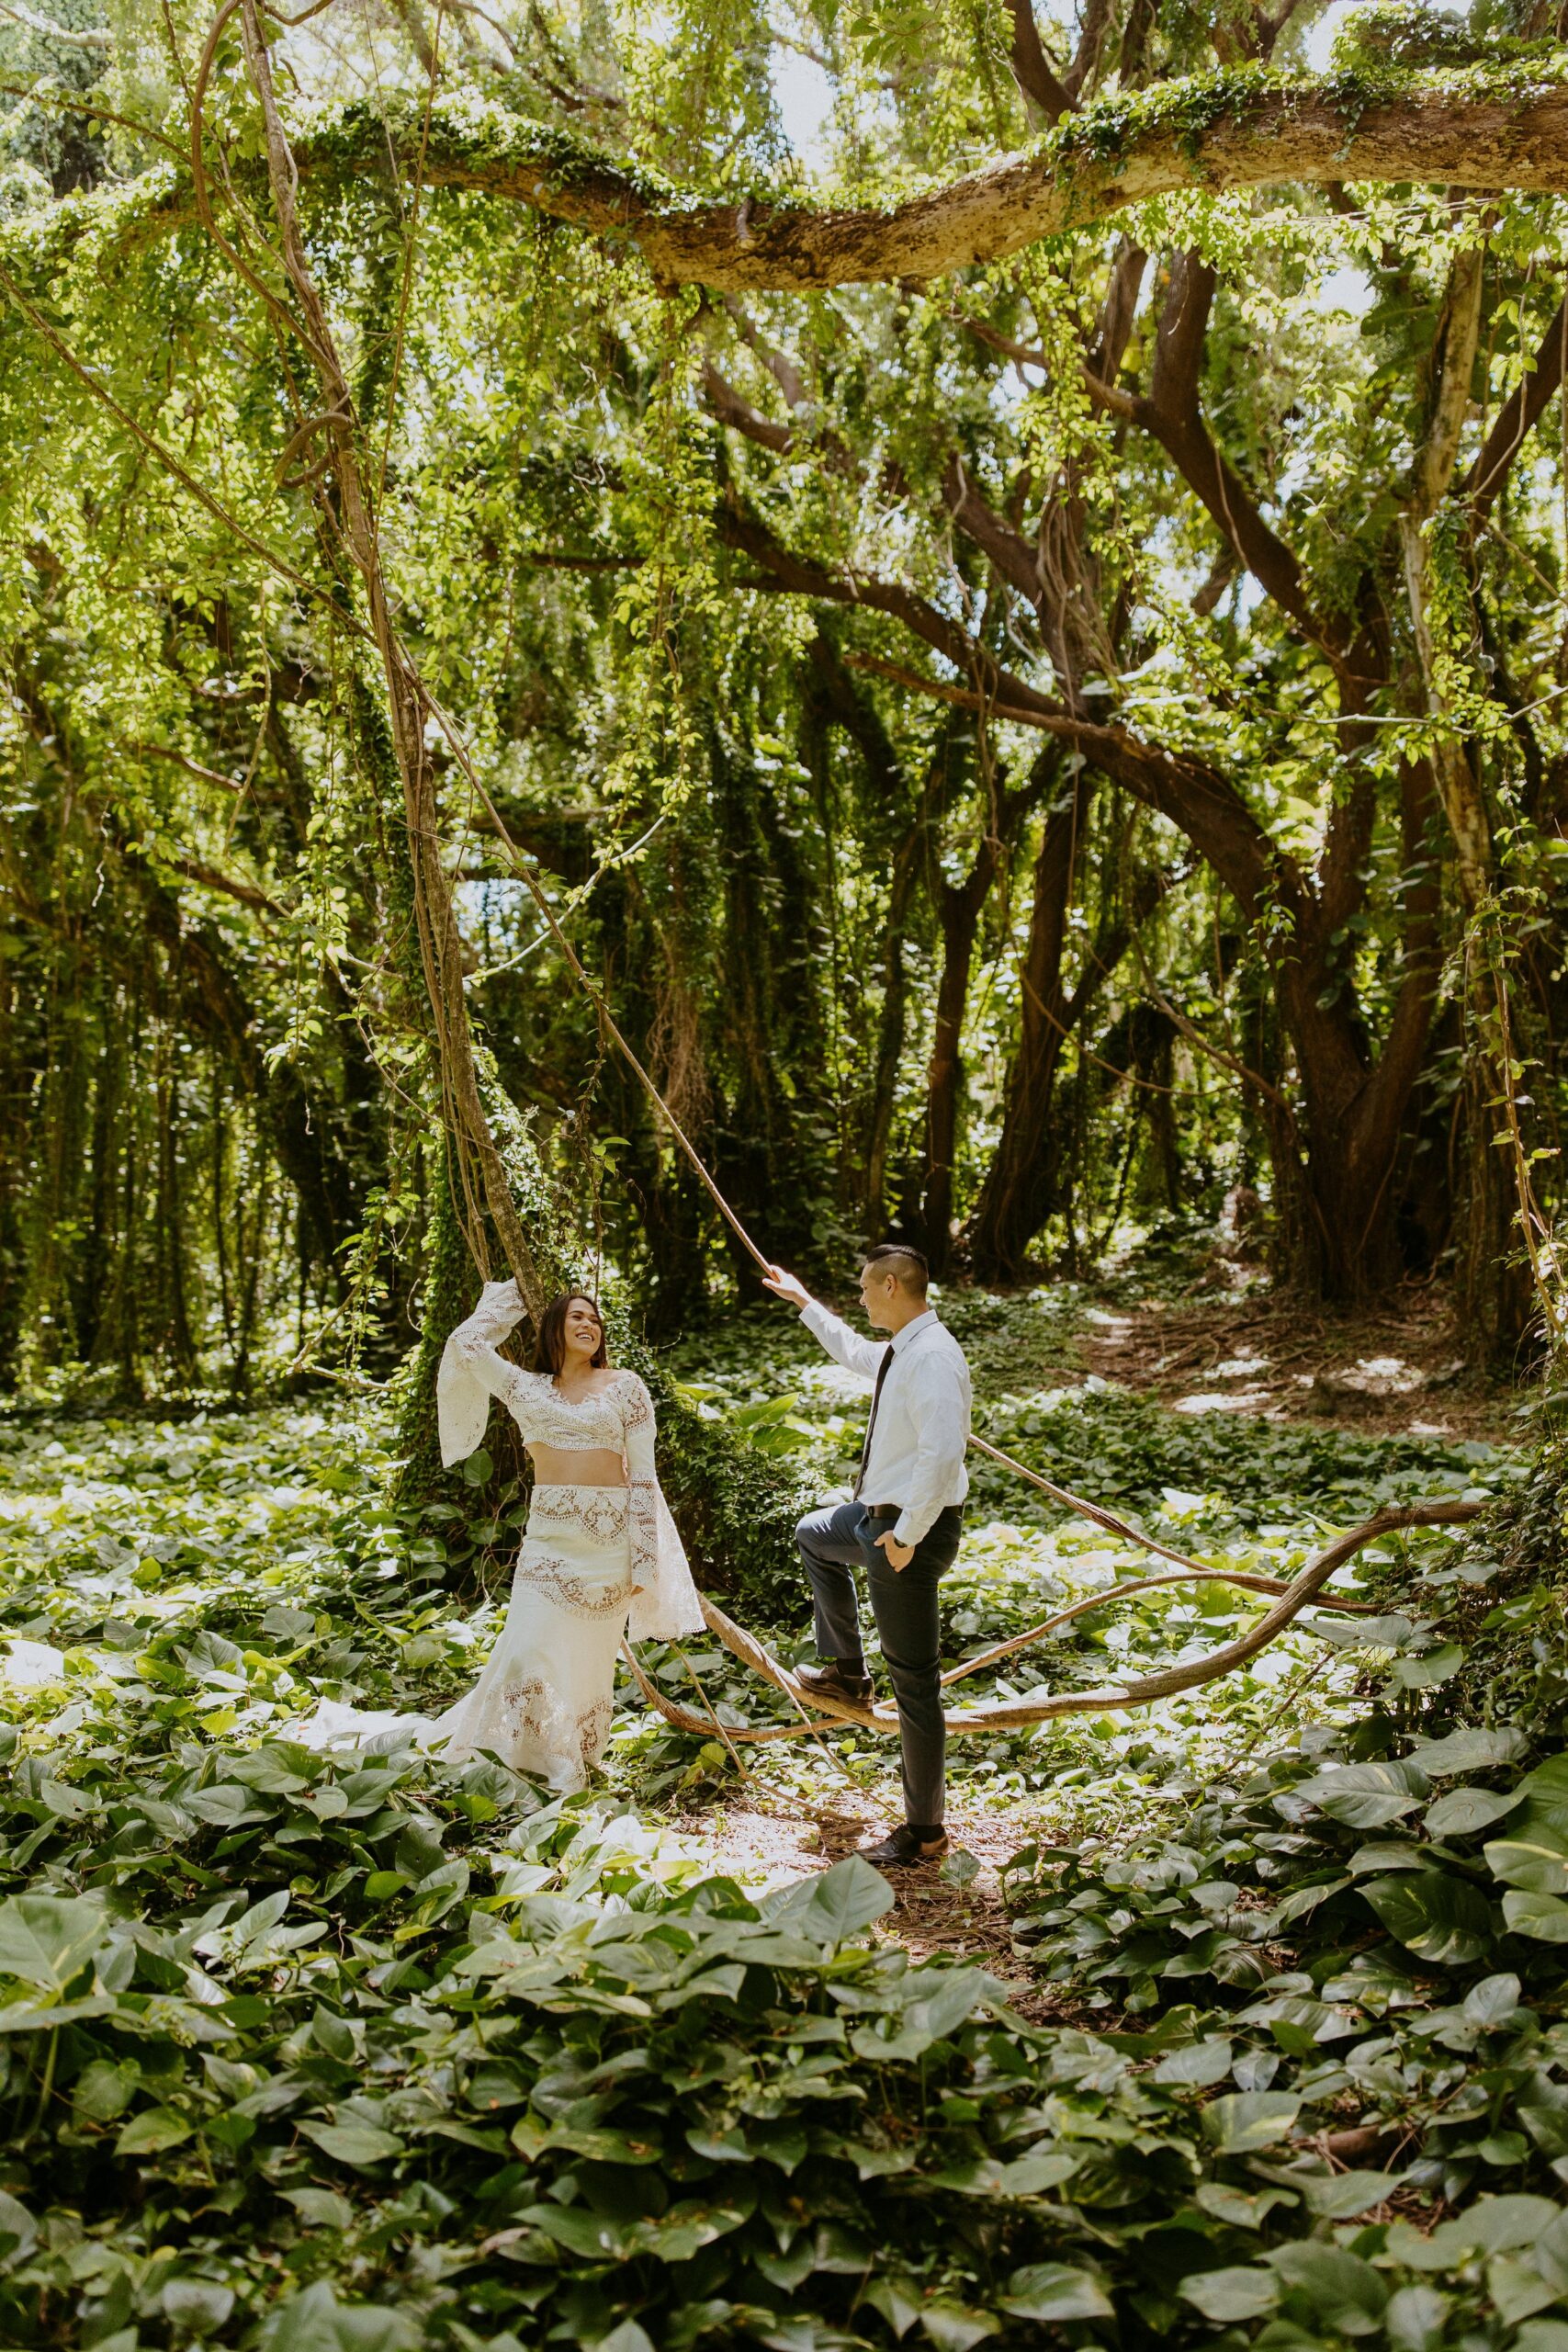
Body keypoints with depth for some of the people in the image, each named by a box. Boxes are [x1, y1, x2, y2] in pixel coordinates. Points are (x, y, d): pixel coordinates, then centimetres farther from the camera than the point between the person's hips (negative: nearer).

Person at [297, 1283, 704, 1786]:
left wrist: (642, 1559, -4)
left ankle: (573, 1771, 17)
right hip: (548, 1536, 1)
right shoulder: (527, 1388, 13)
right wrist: (512, 1297, 20)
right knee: (527, 1650, -9)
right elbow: (465, 1345, 6)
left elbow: (643, 1478, 2)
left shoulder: (625, 1387, 6)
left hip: (609, 1536, -1)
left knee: (589, 1660, 5)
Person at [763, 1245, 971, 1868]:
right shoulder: (899, 1352, 8)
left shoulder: (932, 1358, -24)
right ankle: (847, 1672, 40)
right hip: (879, 1514, 11)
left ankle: (923, 1834, 9)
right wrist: (805, 1304, 38)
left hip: (911, 1531, -10)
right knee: (814, 1534, 35)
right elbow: (855, 1354, 32)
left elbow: (942, 1454, -34)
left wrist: (906, 1534, -25)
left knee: (915, 1683, -2)